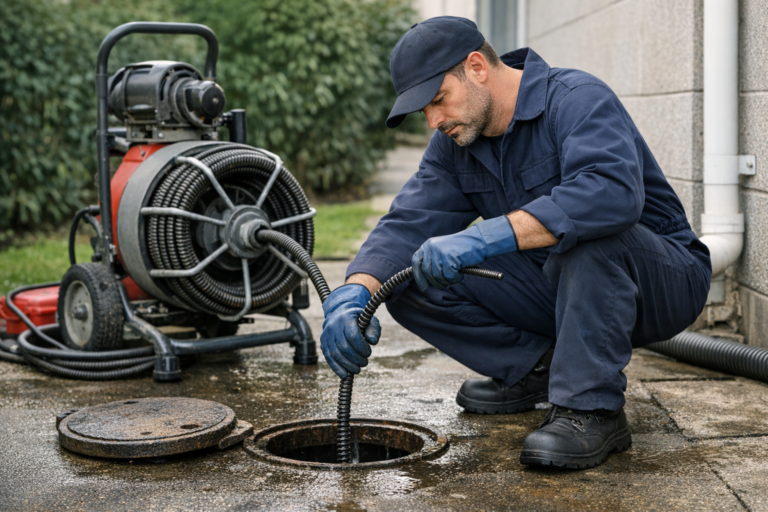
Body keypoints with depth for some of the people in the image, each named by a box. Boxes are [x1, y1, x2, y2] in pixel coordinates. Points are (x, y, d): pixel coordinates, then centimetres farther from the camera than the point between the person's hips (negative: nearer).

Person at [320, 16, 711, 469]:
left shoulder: (577, 98, -22)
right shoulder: (454, 142, 1)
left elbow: (613, 193, -41)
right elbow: (408, 224, -7)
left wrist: (483, 238, -47)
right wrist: (354, 293, -27)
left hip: (665, 279, -6)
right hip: (557, 290, 6)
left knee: (587, 231, -40)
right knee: (409, 284, -8)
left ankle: (592, 408, -27)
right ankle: (539, 368, 2)